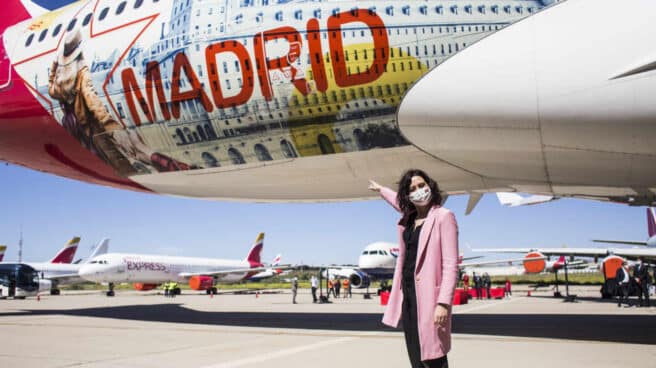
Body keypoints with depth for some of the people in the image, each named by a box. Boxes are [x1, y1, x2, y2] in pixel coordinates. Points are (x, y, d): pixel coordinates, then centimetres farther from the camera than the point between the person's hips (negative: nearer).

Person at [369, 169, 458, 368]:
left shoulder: (443, 216, -9)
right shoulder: (408, 218, 12)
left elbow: (451, 264, -15)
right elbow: (398, 201, 38)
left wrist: (444, 303, -22)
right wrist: (380, 189, 54)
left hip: (428, 294, -7)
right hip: (407, 292, 8)